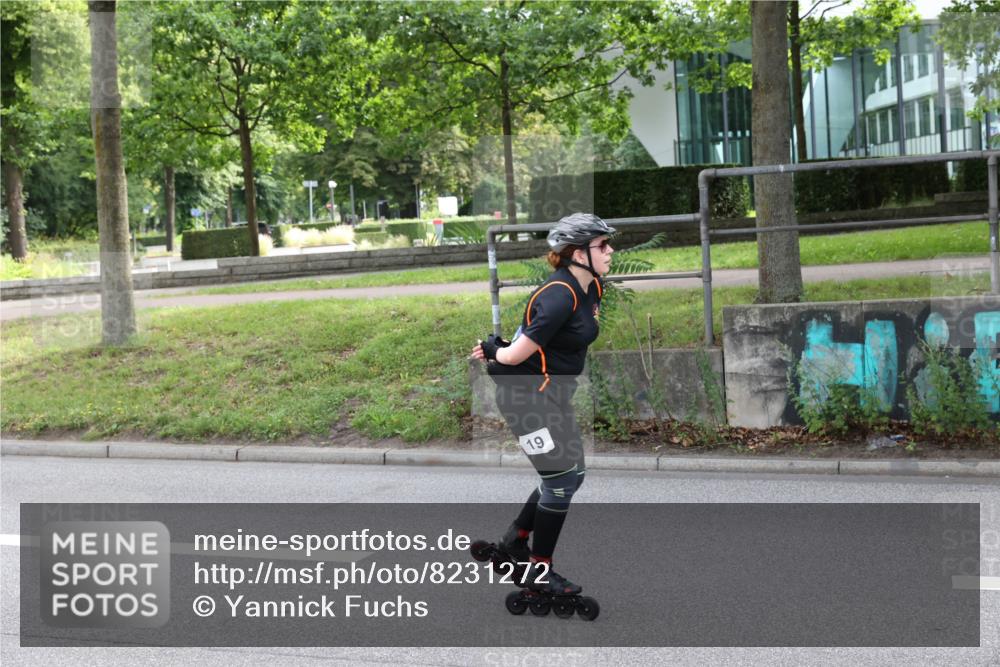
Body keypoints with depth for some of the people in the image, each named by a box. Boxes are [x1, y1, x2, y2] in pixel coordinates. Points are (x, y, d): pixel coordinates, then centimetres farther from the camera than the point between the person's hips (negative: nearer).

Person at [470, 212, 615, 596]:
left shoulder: (592, 288, 5)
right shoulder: (560, 297, -25)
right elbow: (517, 355, -20)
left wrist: (497, 349, 6)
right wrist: (495, 351, 1)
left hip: (554, 395, 9)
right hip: (526, 396, -9)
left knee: (572, 475, 16)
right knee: (560, 482, -2)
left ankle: (514, 540, 30)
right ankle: (539, 571, 12)